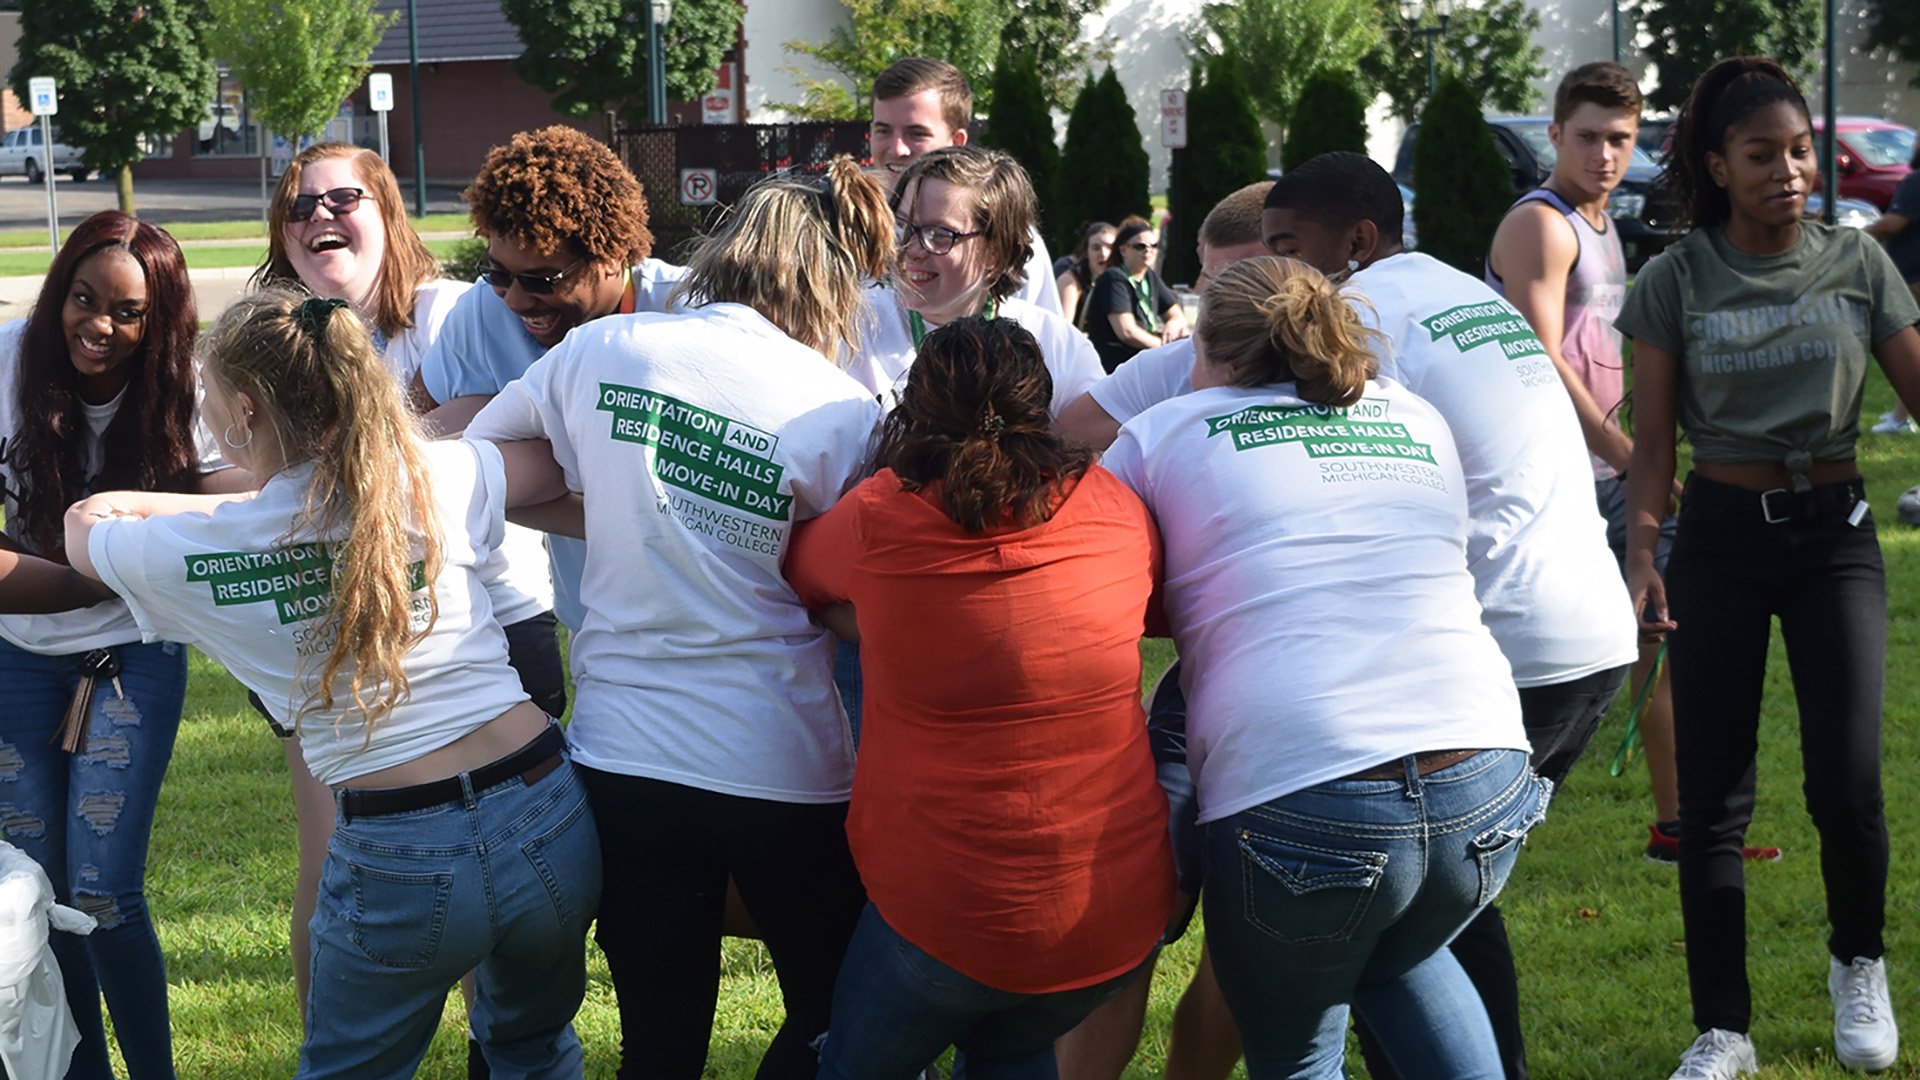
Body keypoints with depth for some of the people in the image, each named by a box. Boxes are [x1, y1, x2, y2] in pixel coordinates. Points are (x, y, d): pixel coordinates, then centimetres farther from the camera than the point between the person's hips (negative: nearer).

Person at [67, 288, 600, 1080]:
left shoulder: (190, 550, -4)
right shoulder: (432, 480, -1)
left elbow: (82, 527, 19)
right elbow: (559, 467, 19)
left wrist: (137, 504, 37)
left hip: (397, 865, -2)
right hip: (547, 820, 3)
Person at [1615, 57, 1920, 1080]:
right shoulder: (1677, 281, -2)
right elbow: (1652, 440, 1)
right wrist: (1639, 554, -12)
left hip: (1833, 533, 0)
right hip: (1720, 536, 0)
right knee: (1712, 796, 0)